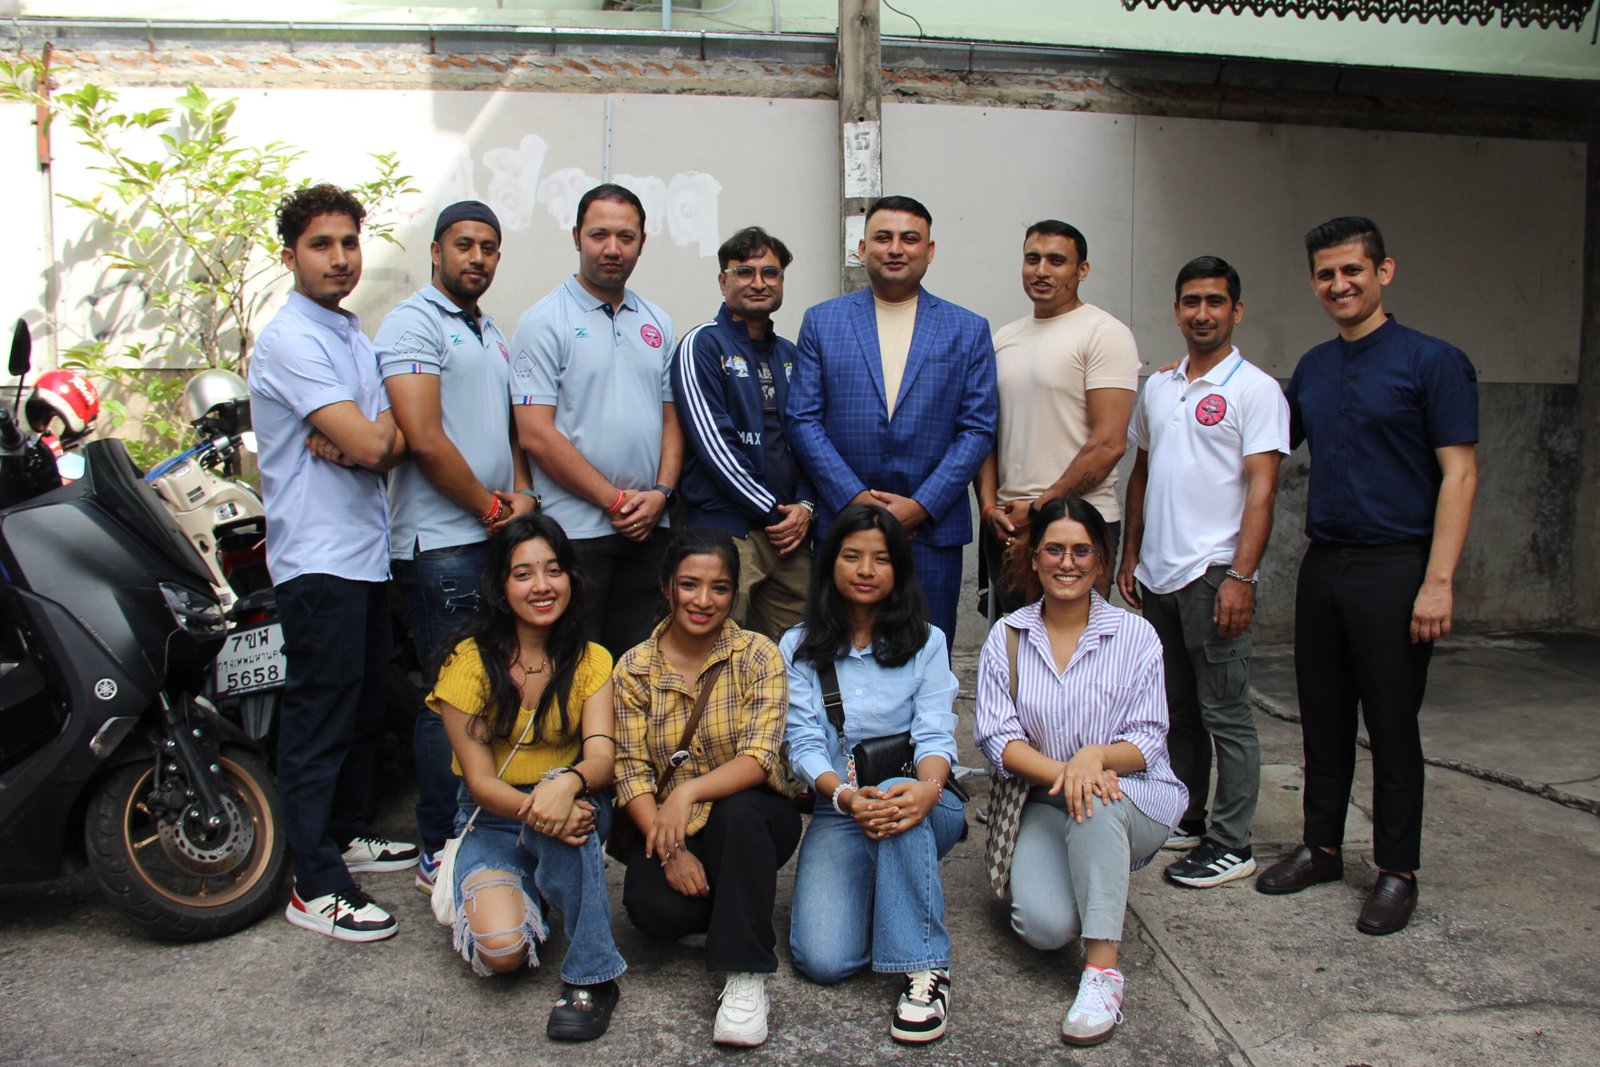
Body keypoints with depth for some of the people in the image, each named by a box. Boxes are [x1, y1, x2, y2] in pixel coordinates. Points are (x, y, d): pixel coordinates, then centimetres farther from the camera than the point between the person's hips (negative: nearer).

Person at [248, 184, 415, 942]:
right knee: (319, 718, -5)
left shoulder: (356, 338, 16)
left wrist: (358, 440, -12)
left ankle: (347, 835, 32)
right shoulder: (289, 340, -13)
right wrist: (383, 428, 1)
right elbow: (370, 445, -22)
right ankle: (315, 886, 3)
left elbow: (396, 442, 9)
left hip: (368, 552, 9)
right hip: (318, 558, -9)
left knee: (364, 708, 17)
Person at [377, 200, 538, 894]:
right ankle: (439, 855, 8)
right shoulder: (414, 323, -6)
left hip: (499, 534, 8)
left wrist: (521, 493, 5)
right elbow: (424, 437, -16)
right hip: (441, 542, -8)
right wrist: (491, 507, -9)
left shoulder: (492, 334, 21)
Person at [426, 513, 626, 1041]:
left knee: (572, 809, -37)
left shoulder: (590, 661, -2)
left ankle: (591, 976, -24)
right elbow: (479, 780, -13)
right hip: (492, 820, -1)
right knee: (501, 950, -26)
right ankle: (510, 898, 10)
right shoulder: (469, 661, -9)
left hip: (573, 809, 1)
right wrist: (533, 810, -34)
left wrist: (567, 784, -41)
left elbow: (601, 755, -17)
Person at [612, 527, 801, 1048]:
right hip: (668, 829, 1)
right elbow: (631, 771, -6)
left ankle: (745, 976, -22)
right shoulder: (635, 667, -1)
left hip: (752, 822, -1)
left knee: (738, 810, -36)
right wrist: (670, 848, -21)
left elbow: (759, 757, -18)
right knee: (653, 907, -29)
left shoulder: (758, 655, -7)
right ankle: (737, 913, 5)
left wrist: (689, 792, -35)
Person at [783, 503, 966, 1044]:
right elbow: (804, 743, -5)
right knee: (824, 960, -21)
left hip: (921, 801, 0)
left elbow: (935, 734, -7)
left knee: (897, 790, -39)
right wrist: (846, 796, -26)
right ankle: (876, 892, 13)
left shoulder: (925, 642, 5)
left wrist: (928, 787, -30)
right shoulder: (798, 647, 5)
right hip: (839, 812, 1)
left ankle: (926, 969, -27)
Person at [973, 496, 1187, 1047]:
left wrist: (1095, 758, -28)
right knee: (1045, 925, -24)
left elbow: (1147, 742, -6)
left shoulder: (1135, 635, -3)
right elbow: (996, 735, -5)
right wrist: (1060, 772, -23)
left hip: (1135, 799, -1)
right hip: (1044, 801, 2)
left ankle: (1102, 971, -28)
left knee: (1096, 805, -38)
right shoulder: (1006, 636, 2)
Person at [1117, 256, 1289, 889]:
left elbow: (1261, 488, -12)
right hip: (1157, 574, 7)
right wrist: (1131, 555, 14)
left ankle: (1231, 844, 9)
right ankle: (1182, 820, 27)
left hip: (1213, 572, -7)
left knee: (1225, 713, 0)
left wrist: (1240, 577, -19)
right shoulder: (1159, 386, 14)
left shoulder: (1254, 388, -6)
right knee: (1176, 709, 15)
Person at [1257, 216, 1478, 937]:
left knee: (1392, 726, 2)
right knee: (1323, 718, 12)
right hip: (1322, 565, 6)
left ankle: (1398, 871, 15)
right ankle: (1321, 846, 26)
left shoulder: (1431, 361, -6)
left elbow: (1459, 473, -10)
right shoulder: (1312, 369, 12)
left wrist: (1438, 582, -18)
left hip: (1394, 568, -6)